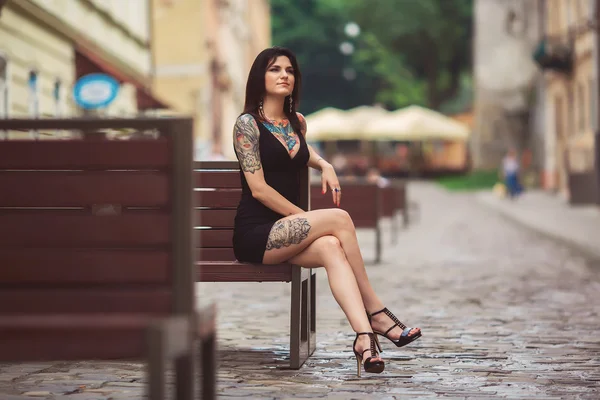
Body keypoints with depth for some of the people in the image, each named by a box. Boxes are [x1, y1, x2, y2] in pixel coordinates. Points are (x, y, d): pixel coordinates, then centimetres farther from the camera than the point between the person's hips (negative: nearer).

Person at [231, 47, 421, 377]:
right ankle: (375, 312, -19)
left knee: (331, 247, -30)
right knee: (338, 218, -26)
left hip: (287, 232, 6)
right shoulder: (248, 123, -5)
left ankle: (364, 336, -45)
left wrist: (325, 165, 18)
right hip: (255, 234, -6)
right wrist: (308, 218, -14)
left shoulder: (297, 122, 15)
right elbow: (258, 189, -12)